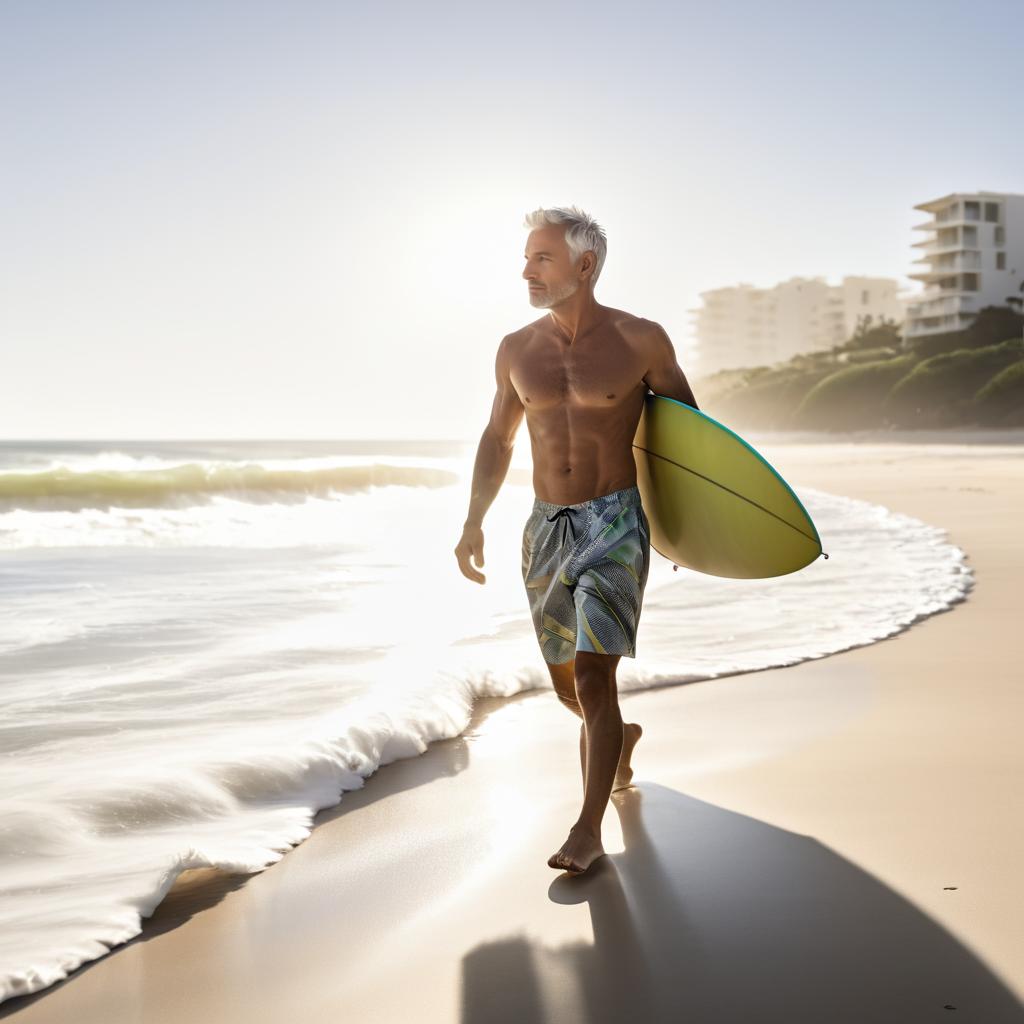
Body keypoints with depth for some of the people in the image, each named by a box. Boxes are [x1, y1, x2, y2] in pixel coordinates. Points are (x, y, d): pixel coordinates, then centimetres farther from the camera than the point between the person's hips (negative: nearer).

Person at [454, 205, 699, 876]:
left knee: (593, 677, -14)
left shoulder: (641, 341, -5)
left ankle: (589, 830, -4)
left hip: (616, 523, -4)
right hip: (546, 526, 5)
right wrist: (474, 521, 11)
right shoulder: (517, 350, 5)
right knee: (568, 683, 13)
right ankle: (625, 730, 46)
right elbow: (497, 440, 17)